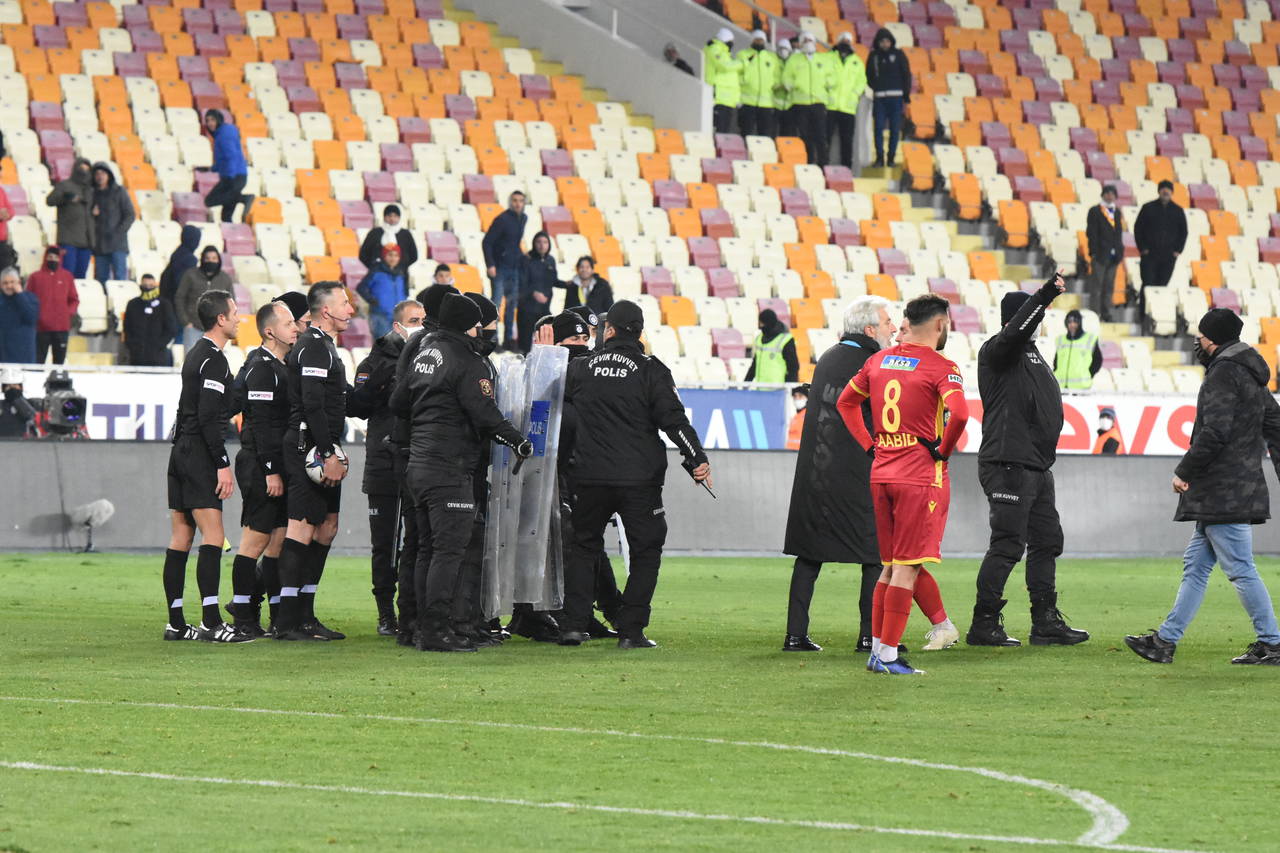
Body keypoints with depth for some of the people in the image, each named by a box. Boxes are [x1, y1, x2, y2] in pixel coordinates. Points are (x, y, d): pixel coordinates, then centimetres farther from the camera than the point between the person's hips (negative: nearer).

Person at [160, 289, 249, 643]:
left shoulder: (196, 355, 18)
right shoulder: (213, 360, -12)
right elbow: (208, 418, -18)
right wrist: (223, 464, -18)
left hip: (181, 452, 10)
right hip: (200, 455, -10)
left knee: (180, 539, 8)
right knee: (213, 537, -12)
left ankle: (176, 623, 9)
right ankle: (211, 623, -18)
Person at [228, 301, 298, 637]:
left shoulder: (281, 366, 18)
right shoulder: (261, 368, -13)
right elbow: (261, 424, -18)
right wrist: (271, 471, -21)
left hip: (277, 467, 10)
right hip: (261, 467, -10)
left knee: (279, 540, 9)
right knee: (256, 540, -7)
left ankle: (279, 616, 12)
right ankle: (243, 619, -4)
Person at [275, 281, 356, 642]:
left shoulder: (323, 345, 21)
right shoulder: (313, 347, -12)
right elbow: (312, 405, -21)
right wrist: (329, 454, -22)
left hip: (321, 452, 11)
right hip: (310, 448, -11)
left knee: (326, 527, 11)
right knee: (303, 528, -10)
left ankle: (305, 615, 15)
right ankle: (287, 622, -11)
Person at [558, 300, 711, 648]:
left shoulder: (580, 368, 5)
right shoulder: (651, 370, -3)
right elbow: (673, 419, -9)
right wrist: (697, 460, -7)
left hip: (590, 476, 2)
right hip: (639, 477, -2)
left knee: (583, 547, 15)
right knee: (645, 551, 7)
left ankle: (573, 626, 6)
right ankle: (630, 630, -2)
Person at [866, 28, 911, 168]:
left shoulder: (898, 55, 2)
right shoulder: (874, 56, 7)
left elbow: (906, 76, 3)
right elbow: (869, 76, 16)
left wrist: (906, 98, -1)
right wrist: (875, 88, 0)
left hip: (896, 98, -1)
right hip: (879, 97, 1)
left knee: (895, 129, 0)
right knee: (878, 128, -6)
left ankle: (891, 157, 7)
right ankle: (879, 157, -2)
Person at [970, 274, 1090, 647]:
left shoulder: (1031, 352, 20)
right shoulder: (996, 350, -8)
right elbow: (1015, 331, -30)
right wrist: (1044, 296, -35)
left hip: (1036, 466, 10)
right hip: (1007, 465, -10)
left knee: (1047, 541, 12)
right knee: (1008, 544, -9)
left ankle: (1046, 622, 18)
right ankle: (983, 625, -3)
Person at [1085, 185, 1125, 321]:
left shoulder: (1117, 212, 15)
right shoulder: (1095, 211, -2)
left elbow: (1119, 232, 17)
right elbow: (1091, 233, -7)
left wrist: (1120, 251, 8)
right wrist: (1094, 252, -14)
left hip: (1113, 255, 5)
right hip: (1100, 254, -5)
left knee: (1109, 286, 8)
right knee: (1096, 286, -3)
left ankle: (1106, 314, 13)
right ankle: (1095, 313, -1)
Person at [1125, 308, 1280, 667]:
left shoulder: (1223, 373, -13)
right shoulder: (1250, 375, 18)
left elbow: (1215, 432, -22)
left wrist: (1185, 471, -13)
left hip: (1223, 493, -10)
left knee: (1240, 569, -6)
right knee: (1195, 565, 12)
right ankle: (1166, 641, 14)